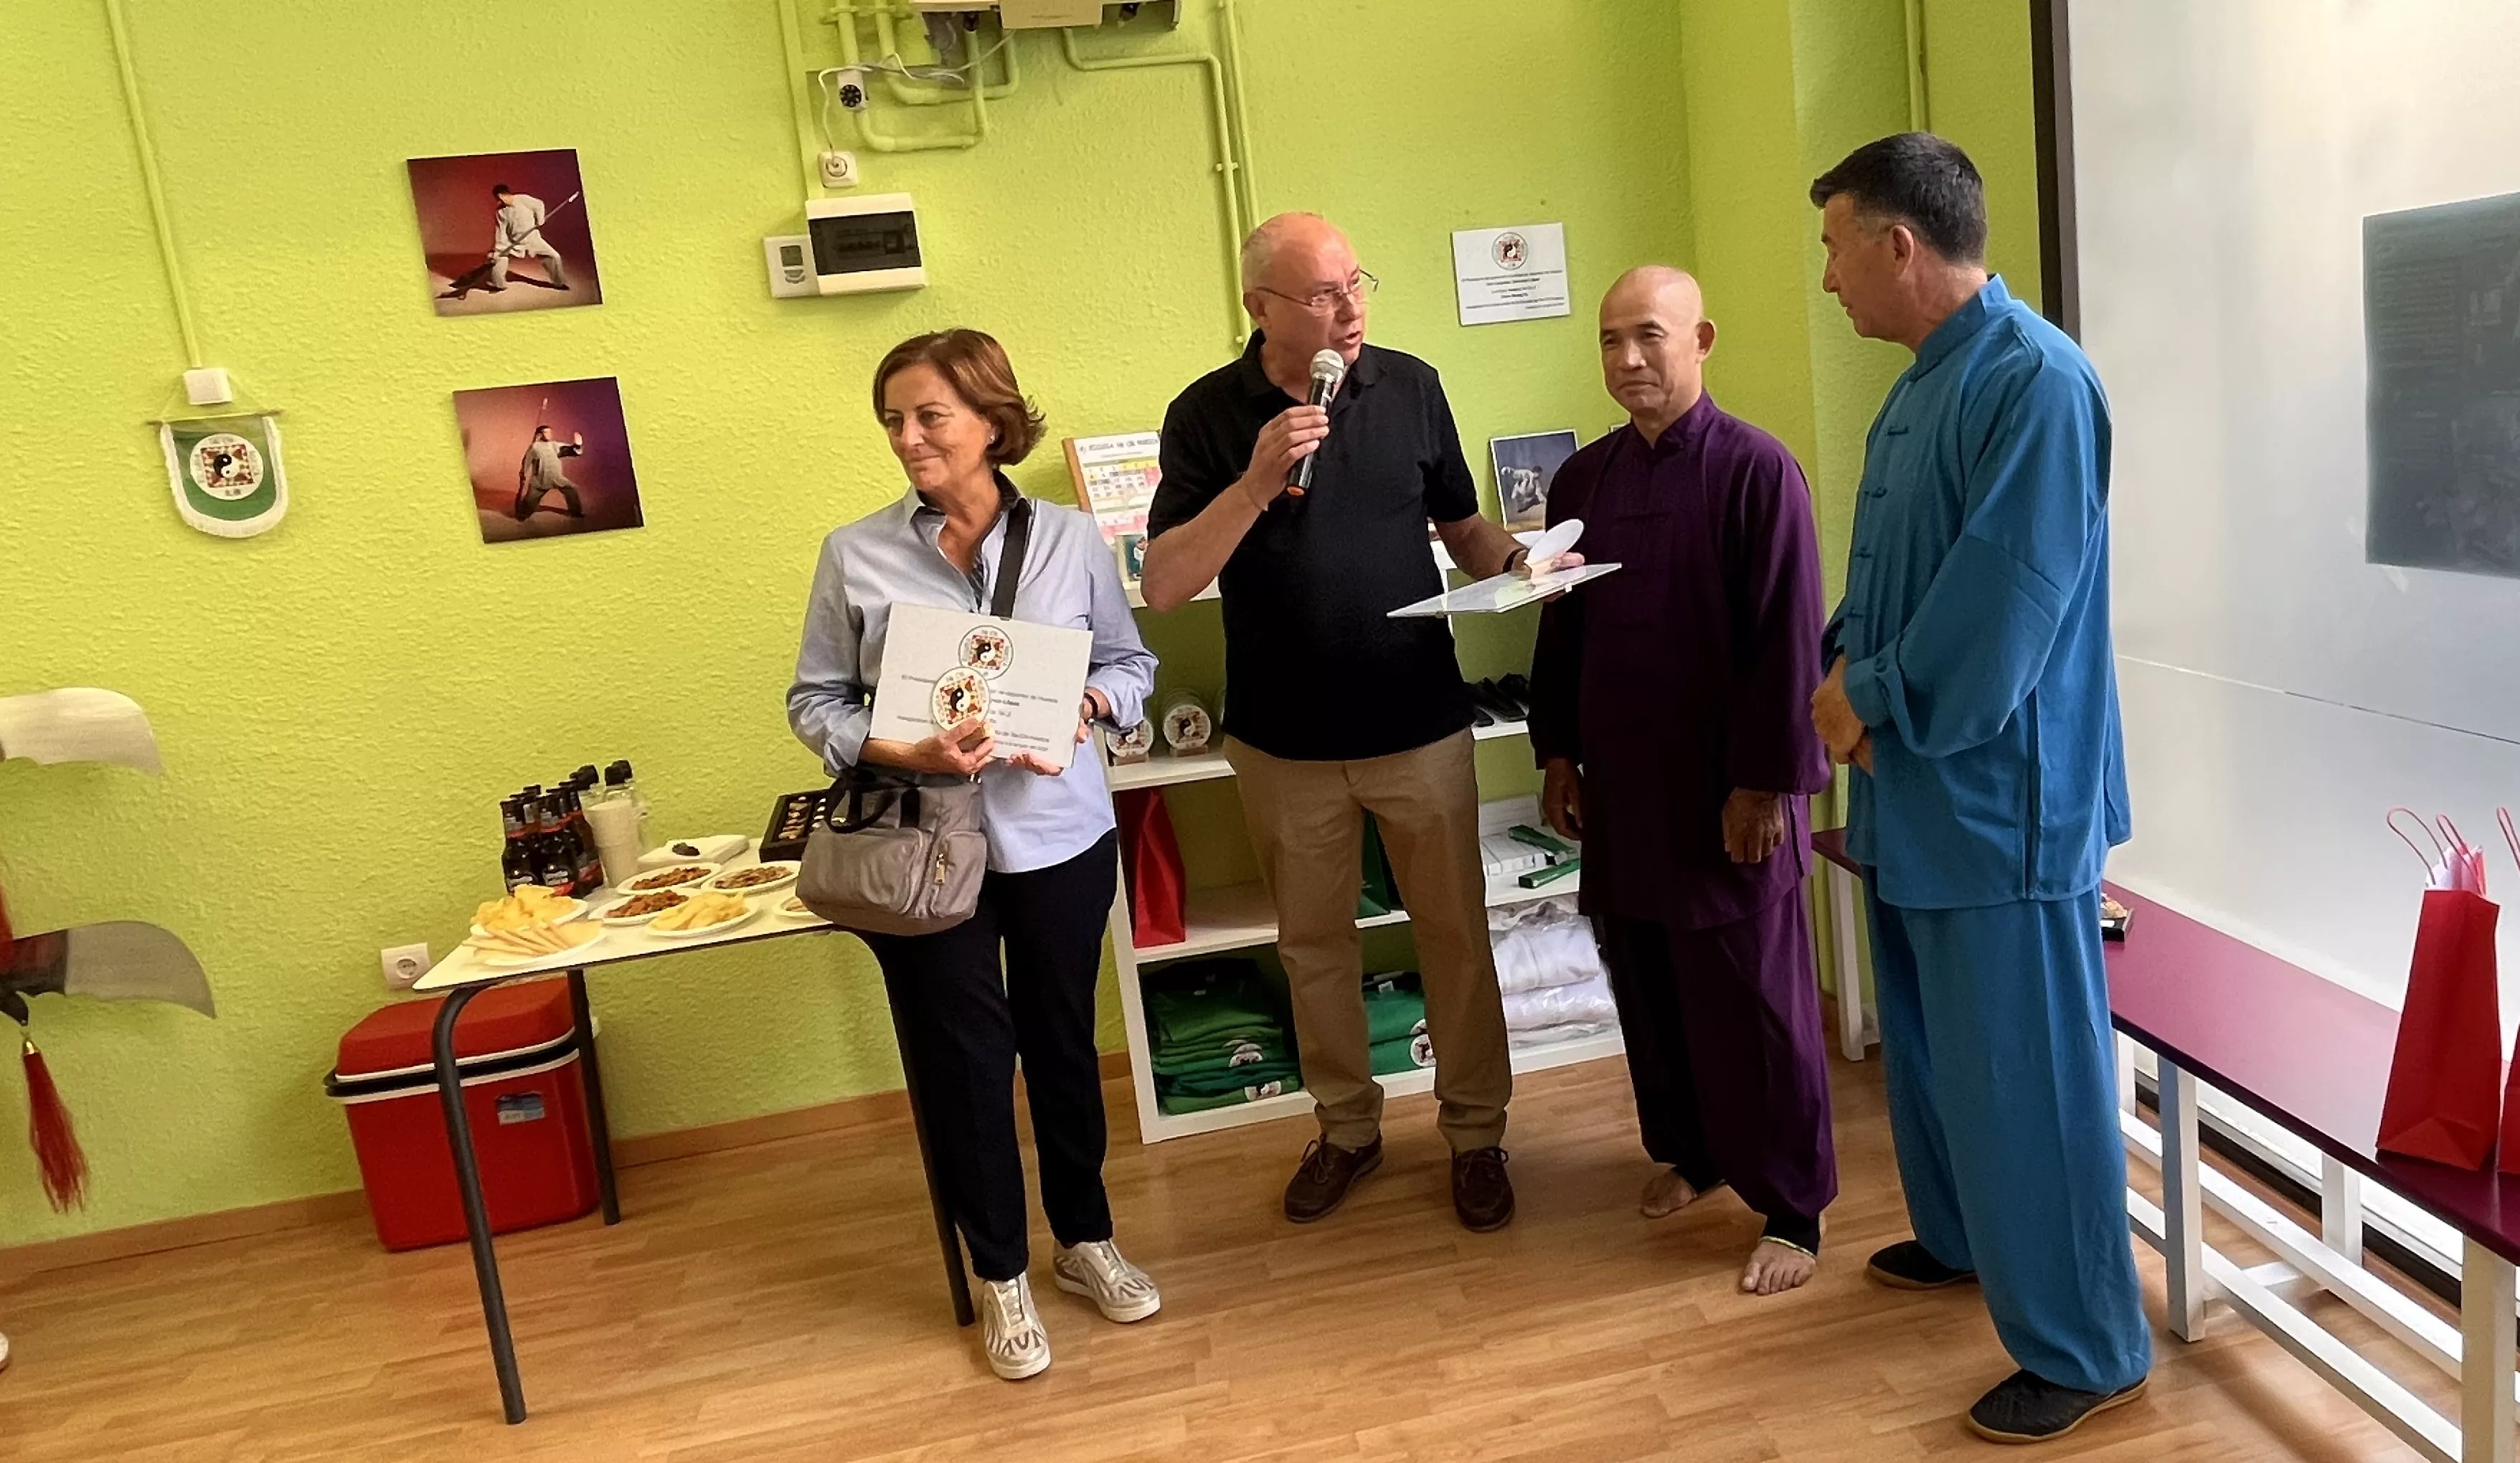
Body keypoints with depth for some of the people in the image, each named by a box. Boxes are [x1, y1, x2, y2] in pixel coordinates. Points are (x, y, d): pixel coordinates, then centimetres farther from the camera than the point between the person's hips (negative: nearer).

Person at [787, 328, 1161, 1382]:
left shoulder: (1071, 540, -3)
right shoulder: (854, 554, -5)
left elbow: (1131, 664, 7)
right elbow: (814, 702, -1)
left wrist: (1082, 709, -14)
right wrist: (903, 754, -18)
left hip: (1060, 837, 1)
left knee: (1063, 1040, 15)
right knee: (961, 1058, 9)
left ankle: (1085, 1238, 38)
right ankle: (1000, 1275, 30)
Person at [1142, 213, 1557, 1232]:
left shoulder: (1410, 387, -2)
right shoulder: (1208, 416, -7)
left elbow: (1463, 527, 9)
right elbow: (1163, 585, -15)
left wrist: (1519, 561, -13)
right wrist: (1258, 481, -26)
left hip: (1422, 727, 1)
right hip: (1285, 744, 0)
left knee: (1456, 935, 9)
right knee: (1314, 946, 15)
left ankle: (1475, 1132, 28)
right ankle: (1346, 1127, 35)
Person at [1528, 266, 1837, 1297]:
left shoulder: (1756, 469, -11)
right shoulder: (1582, 478, 7)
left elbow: (1787, 640, -13)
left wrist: (1766, 783, -15)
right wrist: (1557, 755, 11)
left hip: (1727, 792, -5)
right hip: (1621, 787, 6)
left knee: (1753, 1005, 4)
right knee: (1646, 987, 16)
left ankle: (1792, 1208, 19)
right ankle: (1686, 1151, 37)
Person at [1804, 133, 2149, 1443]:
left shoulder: (2036, 380, -20)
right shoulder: (1921, 386, 11)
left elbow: (2003, 605, -25)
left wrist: (1872, 701, -14)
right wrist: (1848, 668, -2)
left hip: (1998, 798, -10)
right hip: (1916, 789, 10)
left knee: (2022, 1076, 1)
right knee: (1929, 1040, 22)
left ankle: (2085, 1349, 17)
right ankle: (1960, 1236, 43)